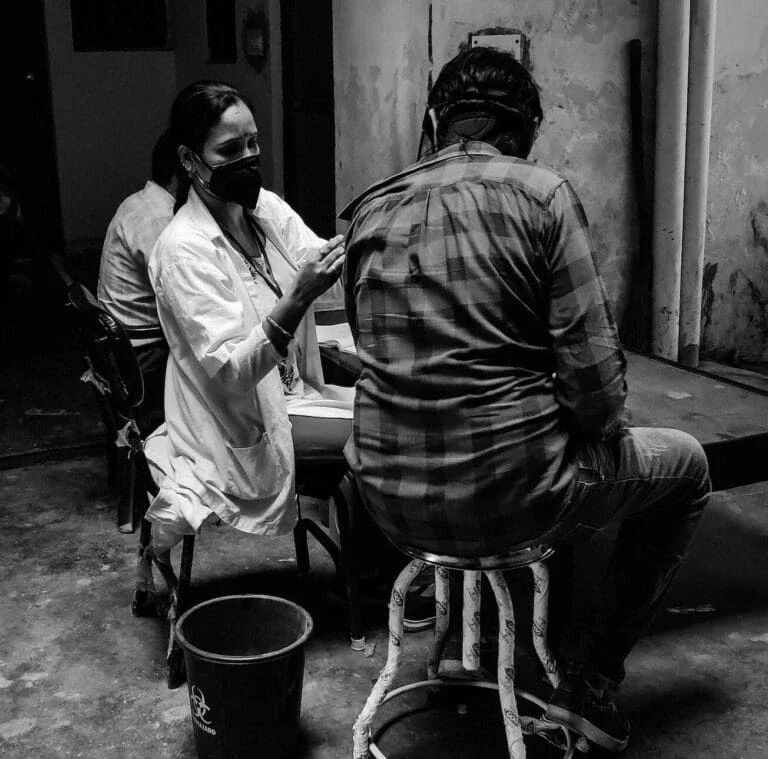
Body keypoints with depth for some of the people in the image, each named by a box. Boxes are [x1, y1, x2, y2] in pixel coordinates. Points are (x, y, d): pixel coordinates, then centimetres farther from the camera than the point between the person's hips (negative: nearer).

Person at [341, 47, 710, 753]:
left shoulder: (369, 209, 5)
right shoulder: (542, 193, -9)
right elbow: (593, 369, -14)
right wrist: (601, 432, 6)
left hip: (392, 502, 5)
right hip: (510, 497, -5)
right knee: (686, 463, 21)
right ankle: (592, 676, 21)